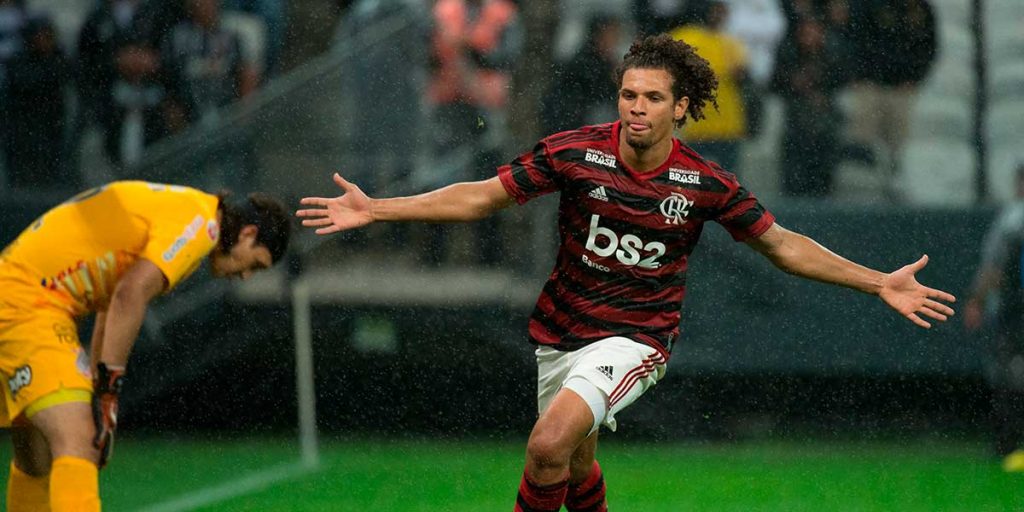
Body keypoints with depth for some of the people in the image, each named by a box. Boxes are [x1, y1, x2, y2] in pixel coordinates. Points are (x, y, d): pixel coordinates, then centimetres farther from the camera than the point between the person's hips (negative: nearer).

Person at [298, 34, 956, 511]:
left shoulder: (706, 183, -12)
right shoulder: (575, 152, -11)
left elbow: (783, 244, -1)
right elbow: (483, 197, -4)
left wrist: (880, 284, -5)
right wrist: (376, 209, -9)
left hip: (635, 338, -3)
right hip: (563, 328, 3)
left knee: (549, 445, -25)